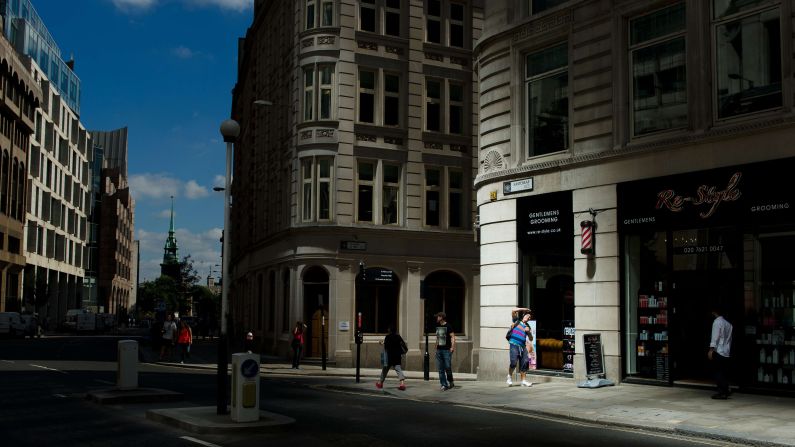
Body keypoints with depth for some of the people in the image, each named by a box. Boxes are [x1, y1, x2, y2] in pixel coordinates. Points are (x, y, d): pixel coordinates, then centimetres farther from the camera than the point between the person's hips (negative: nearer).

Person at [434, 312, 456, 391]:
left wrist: (452, 347, -21)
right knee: (440, 369, 3)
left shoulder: (448, 326, -6)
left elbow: (452, 337, -11)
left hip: (447, 350, -7)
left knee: (448, 367, -8)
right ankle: (444, 385, 8)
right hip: (439, 350, 7)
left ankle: (450, 382, 12)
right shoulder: (437, 326, 15)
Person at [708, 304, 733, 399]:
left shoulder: (717, 322, -8)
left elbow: (715, 337, -15)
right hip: (726, 352, 7)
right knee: (724, 373, 11)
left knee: (719, 373, -4)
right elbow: (729, 339, 17)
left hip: (718, 351, -7)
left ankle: (722, 392, -5)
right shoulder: (728, 323, 14)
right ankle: (725, 391, 13)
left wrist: (711, 350, -16)